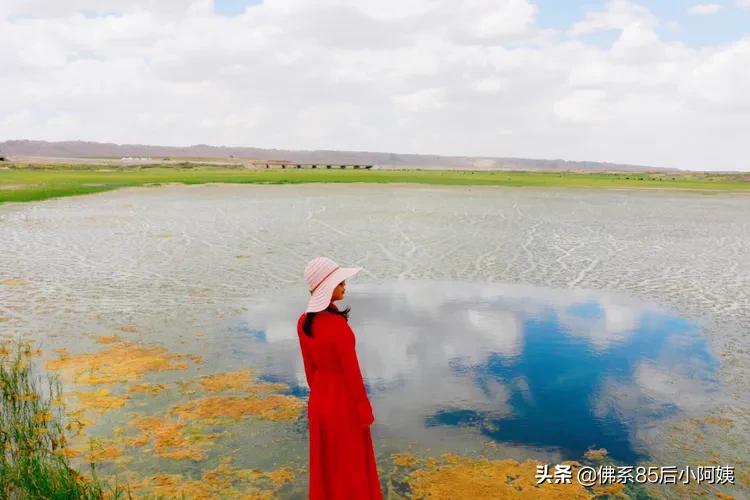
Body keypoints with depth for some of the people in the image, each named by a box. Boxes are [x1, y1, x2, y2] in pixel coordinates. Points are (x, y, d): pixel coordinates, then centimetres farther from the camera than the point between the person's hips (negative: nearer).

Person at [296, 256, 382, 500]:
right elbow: (352, 374, -22)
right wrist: (365, 411, -8)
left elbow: (309, 366, 4)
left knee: (325, 465, 24)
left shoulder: (303, 322, -8)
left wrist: (318, 395, 18)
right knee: (352, 466, 15)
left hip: (319, 401, 7)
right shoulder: (340, 328, -32)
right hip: (345, 402, -7)